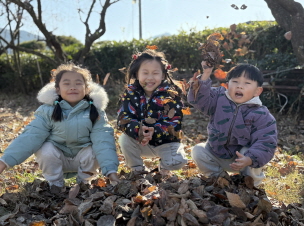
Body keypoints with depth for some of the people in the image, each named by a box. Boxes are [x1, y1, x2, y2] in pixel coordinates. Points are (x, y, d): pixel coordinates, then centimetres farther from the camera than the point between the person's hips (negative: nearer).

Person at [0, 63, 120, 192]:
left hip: (83, 157, 0)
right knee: (46, 150, -28)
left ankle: (84, 182, 3)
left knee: (94, 151, -28)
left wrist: (111, 170, -36)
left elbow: (103, 140, -24)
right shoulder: (48, 110, -15)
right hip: (57, 158, 0)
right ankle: (56, 184, -1)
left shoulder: (95, 110, -15)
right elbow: (31, 135, -20)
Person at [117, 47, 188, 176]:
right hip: (141, 143, 2)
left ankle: (164, 166, 14)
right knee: (124, 139, -24)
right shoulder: (131, 93, -8)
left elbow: (173, 124, -20)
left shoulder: (171, 95, -14)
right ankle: (137, 169, 3)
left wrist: (154, 131, -38)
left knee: (177, 161, -25)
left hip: (166, 142, -1)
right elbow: (123, 119, -18)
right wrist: (138, 131, -39)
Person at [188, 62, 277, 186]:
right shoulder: (218, 97, -10)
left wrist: (249, 160, -39)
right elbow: (200, 98, -26)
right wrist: (205, 76, -42)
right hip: (215, 154, 3)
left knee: (248, 152, -31)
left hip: (240, 157, -2)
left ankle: (252, 182, 1)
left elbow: (266, 143, -23)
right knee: (197, 151, -17)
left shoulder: (261, 115, -18)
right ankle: (217, 177, 9)